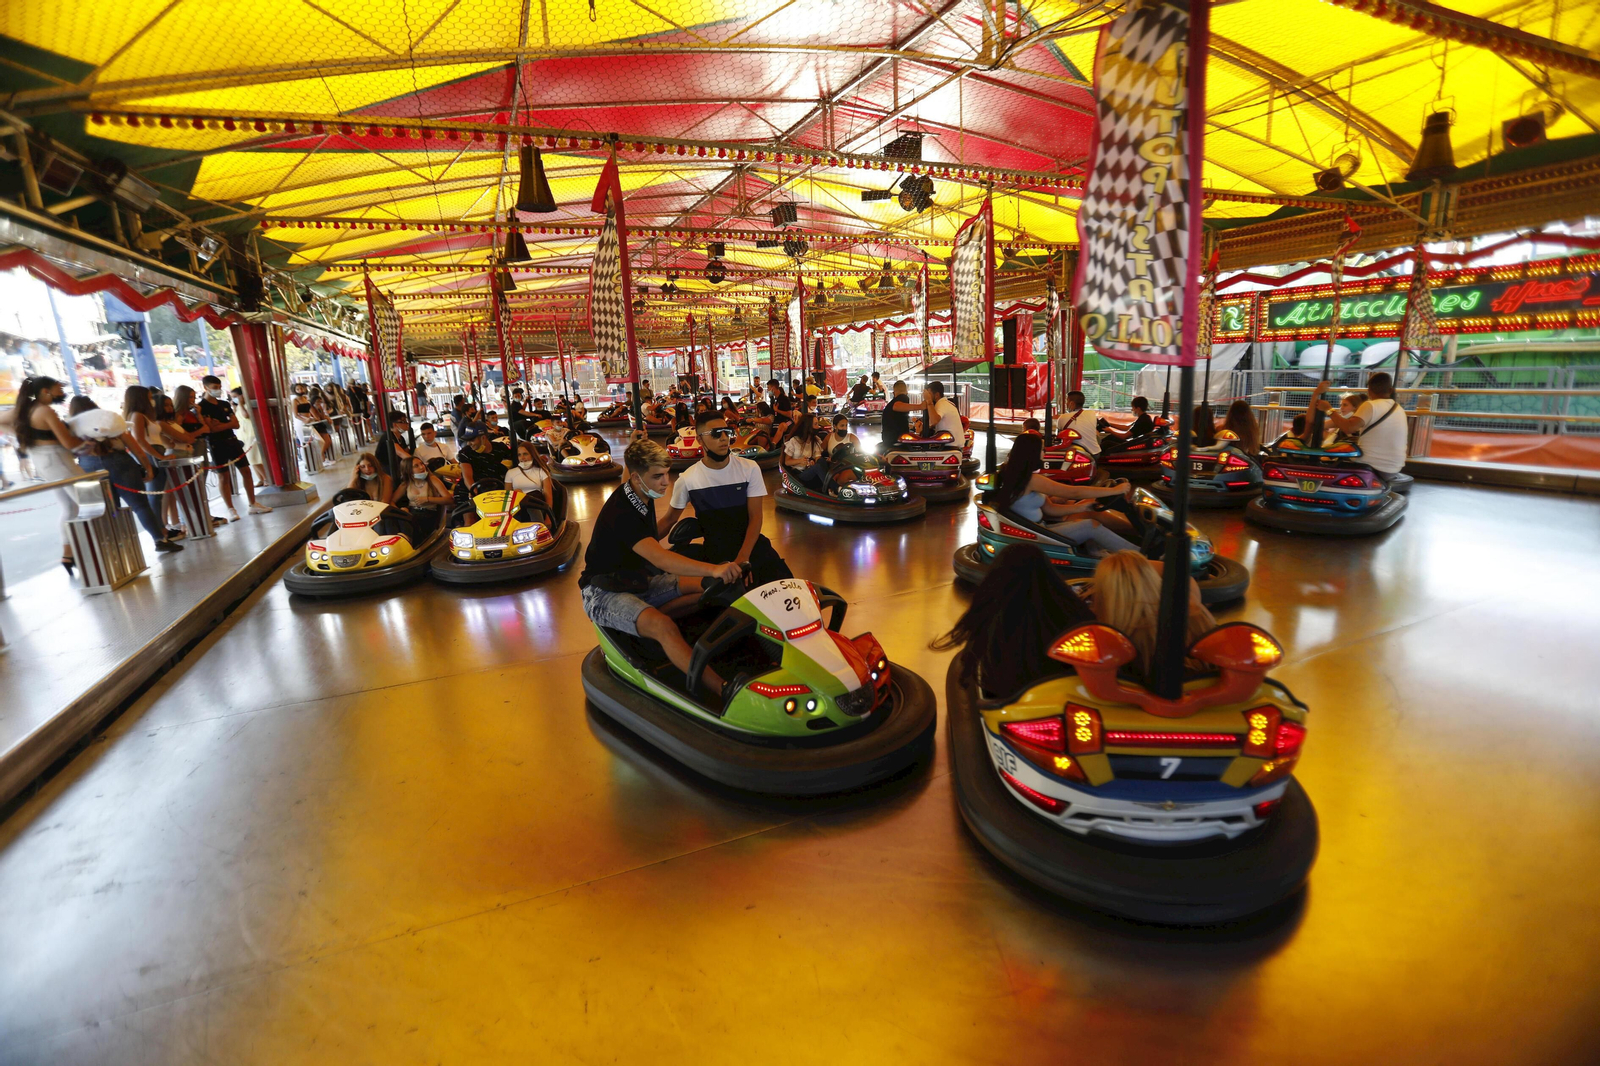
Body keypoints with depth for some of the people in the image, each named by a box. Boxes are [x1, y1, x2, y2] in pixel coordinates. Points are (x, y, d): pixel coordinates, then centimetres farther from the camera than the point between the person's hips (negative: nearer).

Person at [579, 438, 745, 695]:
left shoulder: (644, 498, 3)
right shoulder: (620, 512, -26)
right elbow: (659, 558, -42)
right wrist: (714, 569, -53)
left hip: (639, 583, 9)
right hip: (605, 594, -9)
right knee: (664, 627, -37)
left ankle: (646, 620, -15)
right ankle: (725, 692, -43)